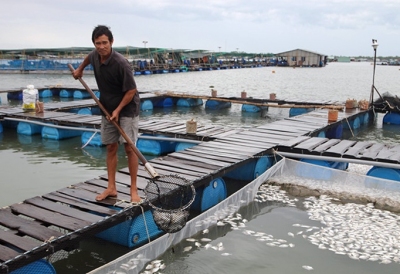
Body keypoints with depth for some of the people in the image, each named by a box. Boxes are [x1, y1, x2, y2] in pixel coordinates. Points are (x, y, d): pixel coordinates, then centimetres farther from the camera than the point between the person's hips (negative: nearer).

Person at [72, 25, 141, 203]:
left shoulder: (121, 63, -25)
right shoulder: (95, 55, -4)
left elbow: (131, 91, -20)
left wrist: (118, 110, -21)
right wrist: (80, 69, 36)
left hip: (126, 109, -6)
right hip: (107, 110, 6)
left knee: (129, 147, -7)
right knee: (111, 148, 7)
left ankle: (133, 189, 0)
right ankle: (111, 188, 14)